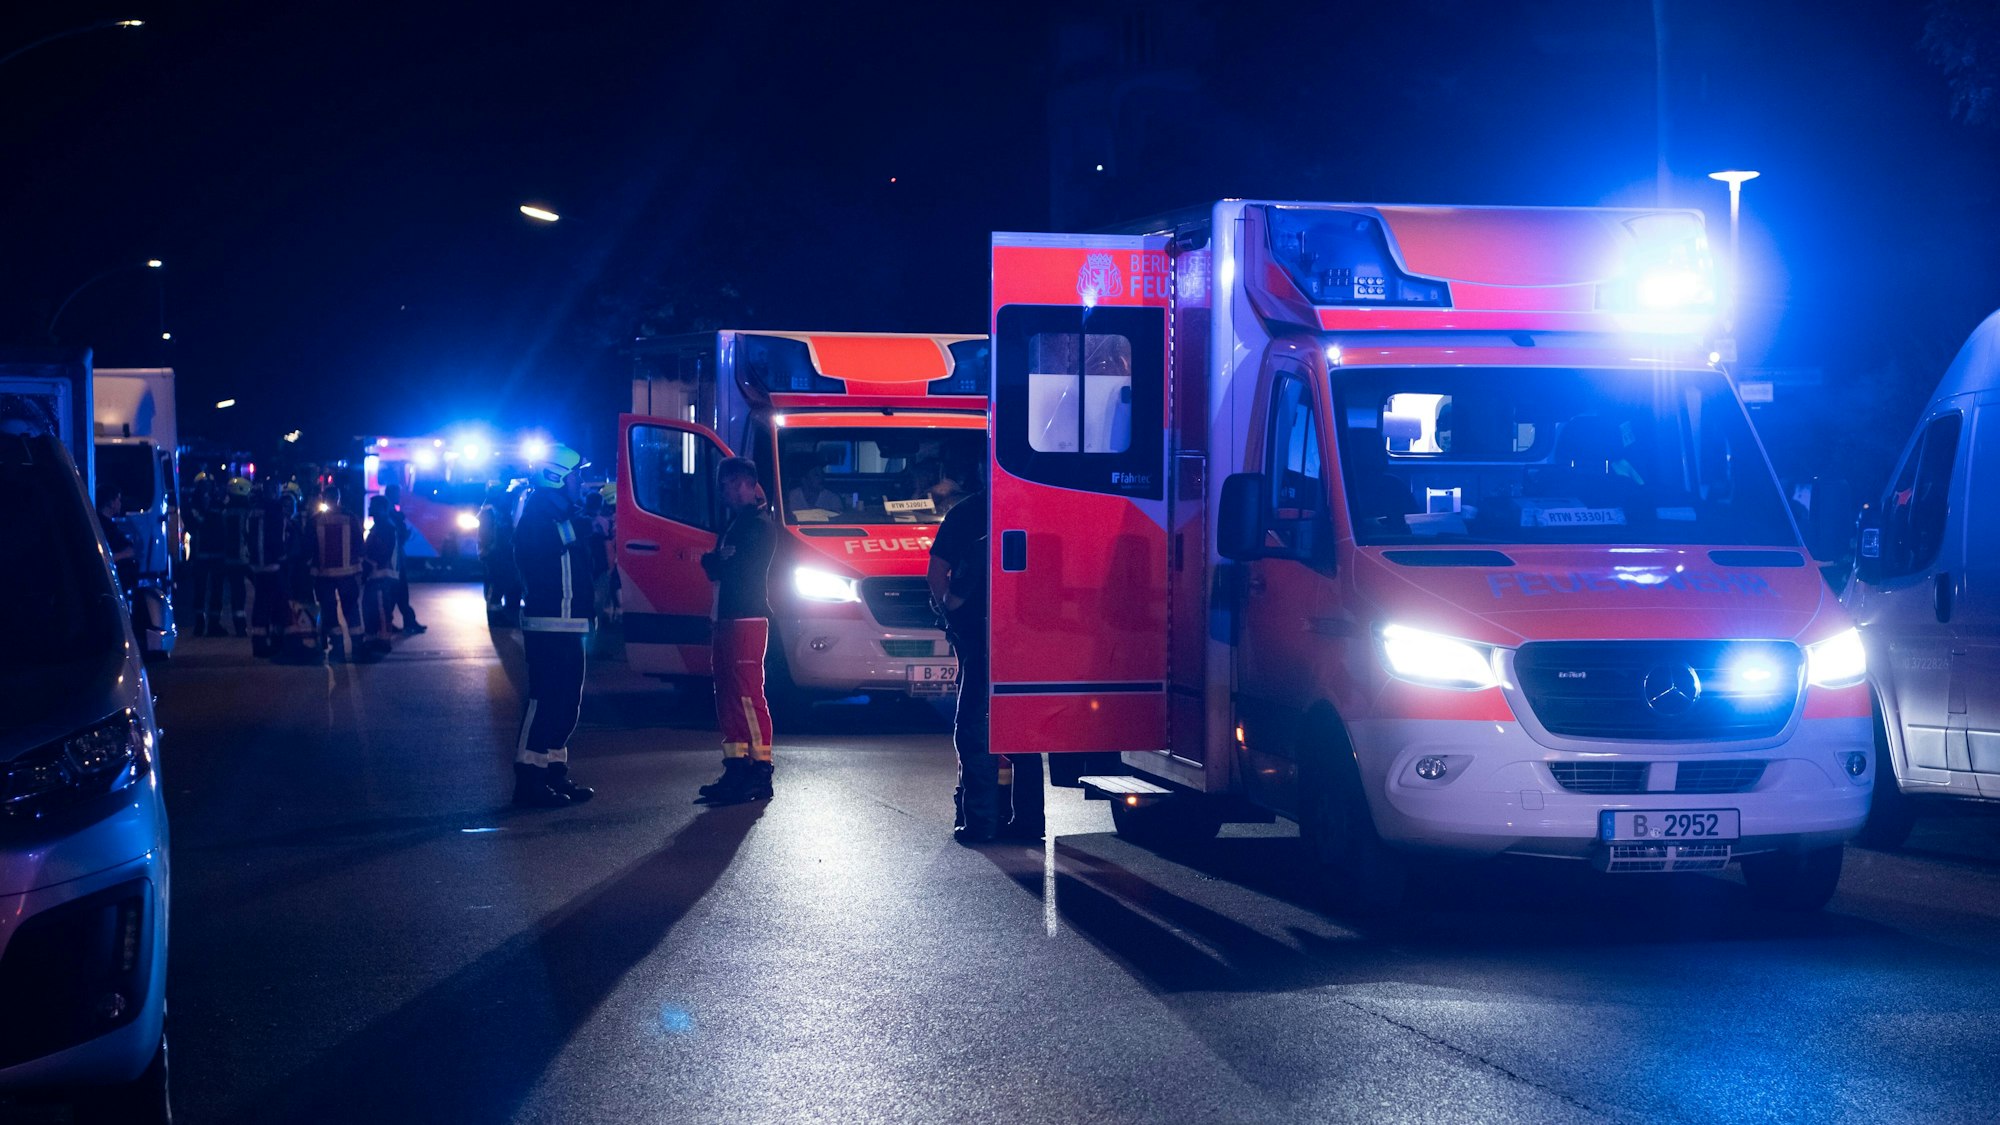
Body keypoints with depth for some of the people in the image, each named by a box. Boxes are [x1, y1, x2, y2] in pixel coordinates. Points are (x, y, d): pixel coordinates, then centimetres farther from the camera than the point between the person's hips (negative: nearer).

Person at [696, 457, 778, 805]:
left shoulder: (759, 525, -9)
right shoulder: (736, 523, 22)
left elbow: (736, 568, -15)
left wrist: (708, 560, 1)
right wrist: (713, 562, 0)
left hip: (748, 619, -10)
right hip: (728, 619, 10)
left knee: (747, 695, -12)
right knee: (729, 697, 11)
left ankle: (760, 772, -12)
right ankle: (737, 769, 15)